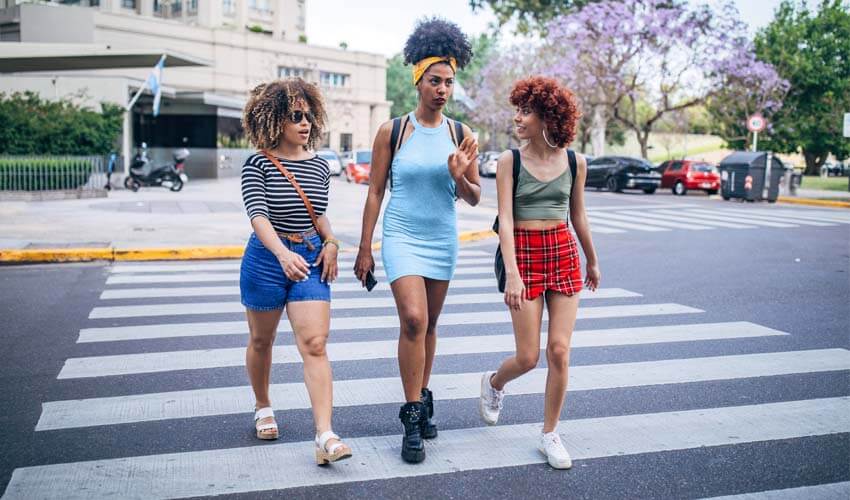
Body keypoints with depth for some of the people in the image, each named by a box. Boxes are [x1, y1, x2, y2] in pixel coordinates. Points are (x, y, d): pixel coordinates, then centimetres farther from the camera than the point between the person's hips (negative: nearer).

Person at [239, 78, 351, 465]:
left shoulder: (319, 166, 5)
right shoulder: (258, 164, -9)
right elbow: (258, 215, -22)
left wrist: (331, 243, 0)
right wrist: (283, 253, -39)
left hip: (309, 259, 2)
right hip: (266, 259, -2)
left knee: (315, 345, -11)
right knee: (261, 340, 16)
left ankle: (325, 436, -14)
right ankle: (263, 407, 42)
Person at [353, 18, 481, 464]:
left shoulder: (461, 135, 1)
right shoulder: (392, 131, -5)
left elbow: (475, 199, 5)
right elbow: (375, 192, -1)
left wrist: (459, 177, -18)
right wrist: (364, 249, -1)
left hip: (443, 239, 3)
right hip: (402, 237, -3)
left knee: (429, 324, 12)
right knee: (413, 319, -16)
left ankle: (422, 400, 30)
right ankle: (413, 416, -5)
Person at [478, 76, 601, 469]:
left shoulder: (574, 162, 3)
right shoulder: (510, 161, -4)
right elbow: (505, 219, -11)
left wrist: (592, 261, 25)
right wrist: (512, 273, -21)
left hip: (564, 253, 3)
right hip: (523, 254, -2)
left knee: (559, 350, -2)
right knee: (528, 356, -1)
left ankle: (550, 434, 15)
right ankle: (493, 383, 34)